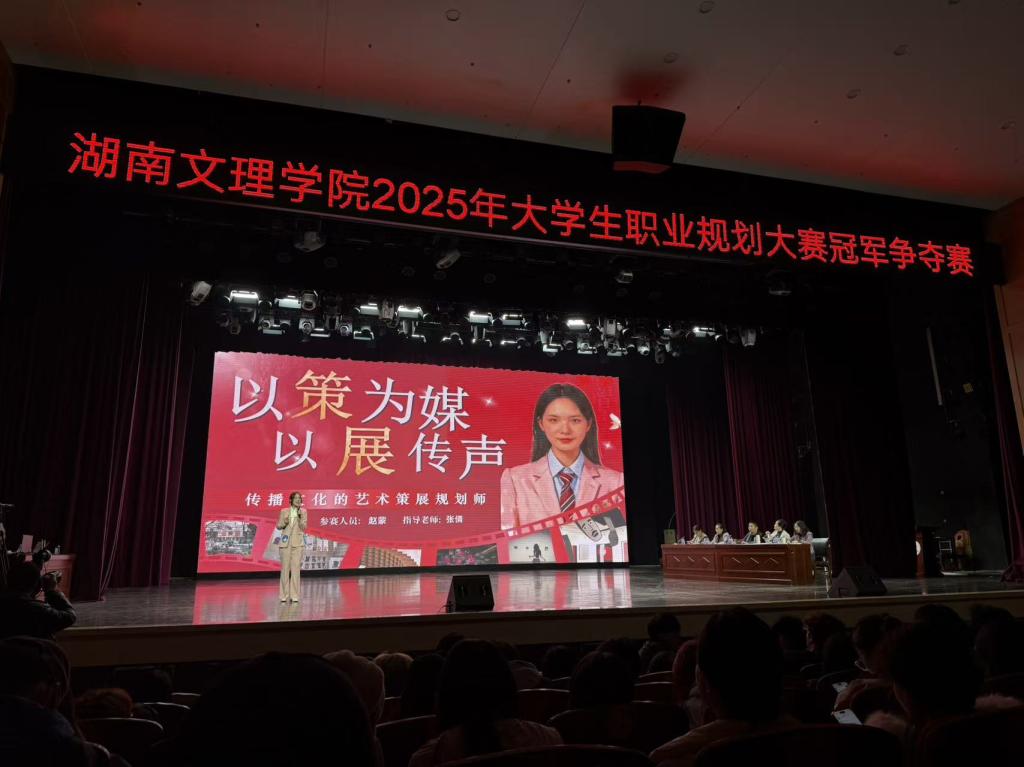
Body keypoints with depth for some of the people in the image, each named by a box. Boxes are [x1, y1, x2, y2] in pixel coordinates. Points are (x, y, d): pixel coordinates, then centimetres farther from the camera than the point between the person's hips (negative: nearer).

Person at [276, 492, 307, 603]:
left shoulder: (303, 512, 4)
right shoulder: (284, 511, 5)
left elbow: (303, 527, -2)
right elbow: (278, 526, 8)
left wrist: (300, 517, -17)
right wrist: (284, 523, -12)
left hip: (298, 543, 0)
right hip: (286, 542, 1)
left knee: (296, 568, -2)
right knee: (285, 568, 2)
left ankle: (294, 595, 3)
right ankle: (284, 595, 10)